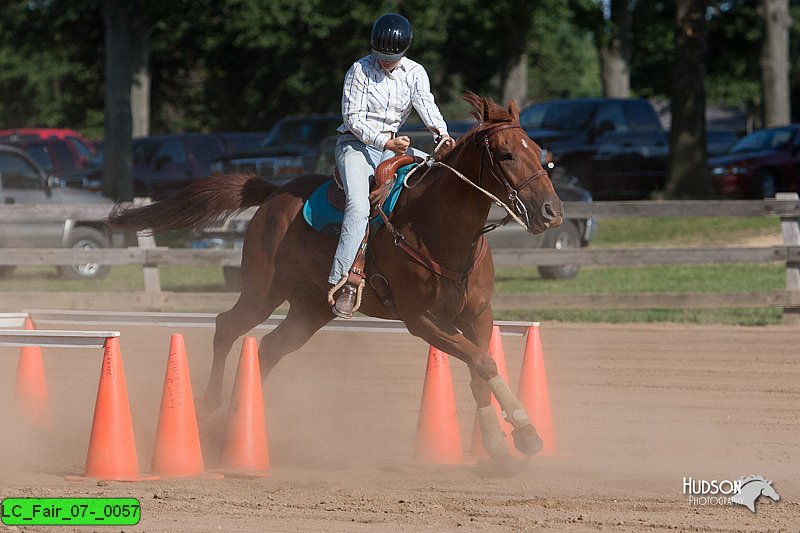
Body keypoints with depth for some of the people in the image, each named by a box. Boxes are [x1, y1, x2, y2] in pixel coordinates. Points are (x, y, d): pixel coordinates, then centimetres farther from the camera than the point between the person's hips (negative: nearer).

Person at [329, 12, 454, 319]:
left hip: (393, 146, 5)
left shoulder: (415, 73, 4)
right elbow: (353, 118, -12)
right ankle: (343, 282, -33)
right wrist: (385, 143, -23)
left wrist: (441, 133, -32)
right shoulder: (360, 71, -8)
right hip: (356, 144, -5)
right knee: (358, 205, -27)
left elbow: (426, 106, -11)